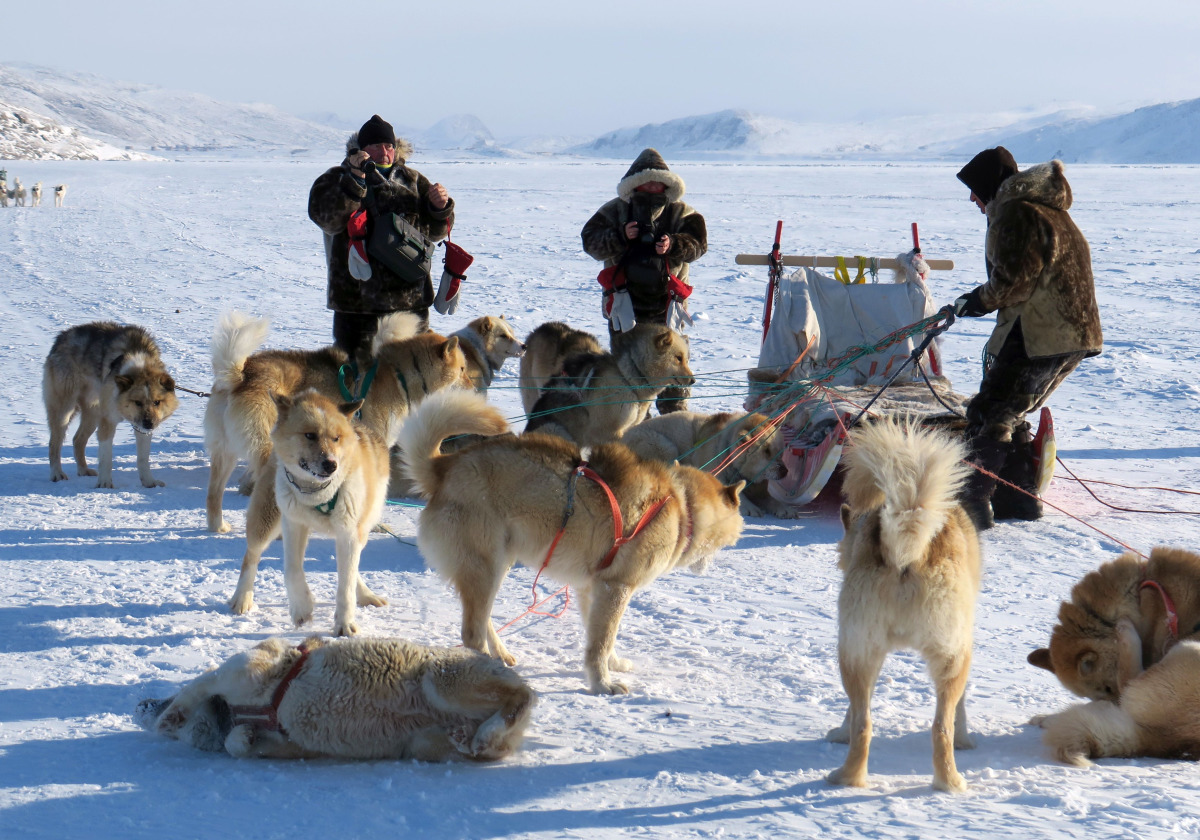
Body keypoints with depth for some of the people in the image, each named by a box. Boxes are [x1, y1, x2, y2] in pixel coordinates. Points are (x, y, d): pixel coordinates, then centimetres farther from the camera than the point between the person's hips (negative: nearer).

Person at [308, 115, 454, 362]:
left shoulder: (413, 181, 15)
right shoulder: (338, 180, 2)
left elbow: (435, 230, 15)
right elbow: (325, 216, -17)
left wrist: (441, 207, -7)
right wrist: (355, 179, -25)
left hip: (411, 298, 4)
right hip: (358, 299, -4)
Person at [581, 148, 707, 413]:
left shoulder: (681, 213, 6)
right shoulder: (616, 211, 5)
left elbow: (697, 243, -6)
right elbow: (590, 241, -2)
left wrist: (673, 245, -26)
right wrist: (621, 237, -19)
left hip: (667, 301, 0)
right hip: (625, 302, 0)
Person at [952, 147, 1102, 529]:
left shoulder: (1015, 213, -11)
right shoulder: (1047, 208, 22)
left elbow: (1014, 281, -18)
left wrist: (977, 301, -4)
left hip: (1039, 336, -10)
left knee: (988, 415, -8)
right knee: (1009, 416, 19)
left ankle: (973, 503, -12)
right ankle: (1021, 499, 21)